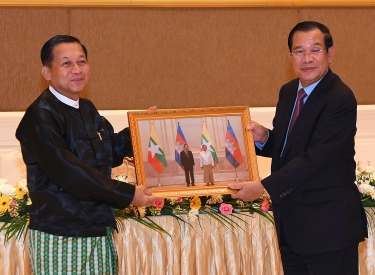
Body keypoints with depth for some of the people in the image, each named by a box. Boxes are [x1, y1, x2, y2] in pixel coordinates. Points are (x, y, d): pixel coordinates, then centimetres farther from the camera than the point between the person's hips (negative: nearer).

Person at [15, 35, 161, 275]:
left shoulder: (87, 110, 12)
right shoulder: (40, 117, -15)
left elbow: (112, 151, 26)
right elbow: (67, 171, -23)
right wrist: (127, 194, -20)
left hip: (99, 230, 8)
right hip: (61, 236, -8)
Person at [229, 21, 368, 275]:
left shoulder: (340, 99, -18)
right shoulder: (288, 92, 8)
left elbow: (314, 157, -24)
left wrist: (264, 187, -26)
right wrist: (264, 137, -5)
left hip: (328, 224, -8)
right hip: (292, 221, 8)